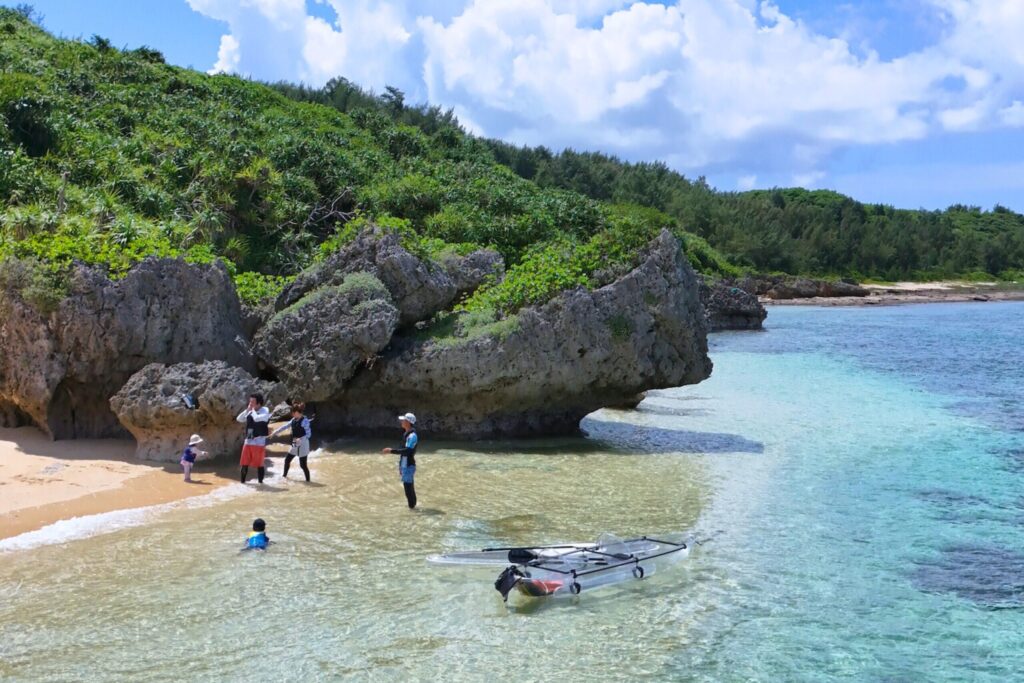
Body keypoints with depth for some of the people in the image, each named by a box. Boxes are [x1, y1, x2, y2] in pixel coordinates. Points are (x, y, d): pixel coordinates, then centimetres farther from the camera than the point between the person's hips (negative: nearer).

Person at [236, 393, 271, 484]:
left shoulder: (265, 412, -9)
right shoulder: (250, 412, 12)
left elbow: (256, 418, -27)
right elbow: (239, 419, 8)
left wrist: (253, 410, -10)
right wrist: (247, 410, -1)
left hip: (259, 442, -6)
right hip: (248, 441, 6)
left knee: (259, 464, 0)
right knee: (244, 463, 9)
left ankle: (260, 482, 9)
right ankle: (242, 481, 19)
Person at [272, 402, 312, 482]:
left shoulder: (304, 421, -18)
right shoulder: (294, 420, 5)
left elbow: (309, 434, -17)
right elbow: (285, 426, 13)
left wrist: (300, 439, -32)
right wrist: (275, 432, 11)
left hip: (303, 446, -9)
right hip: (295, 445, 9)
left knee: (303, 464, -5)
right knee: (287, 459, 19)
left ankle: (308, 480, 7)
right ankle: (284, 475, 39)